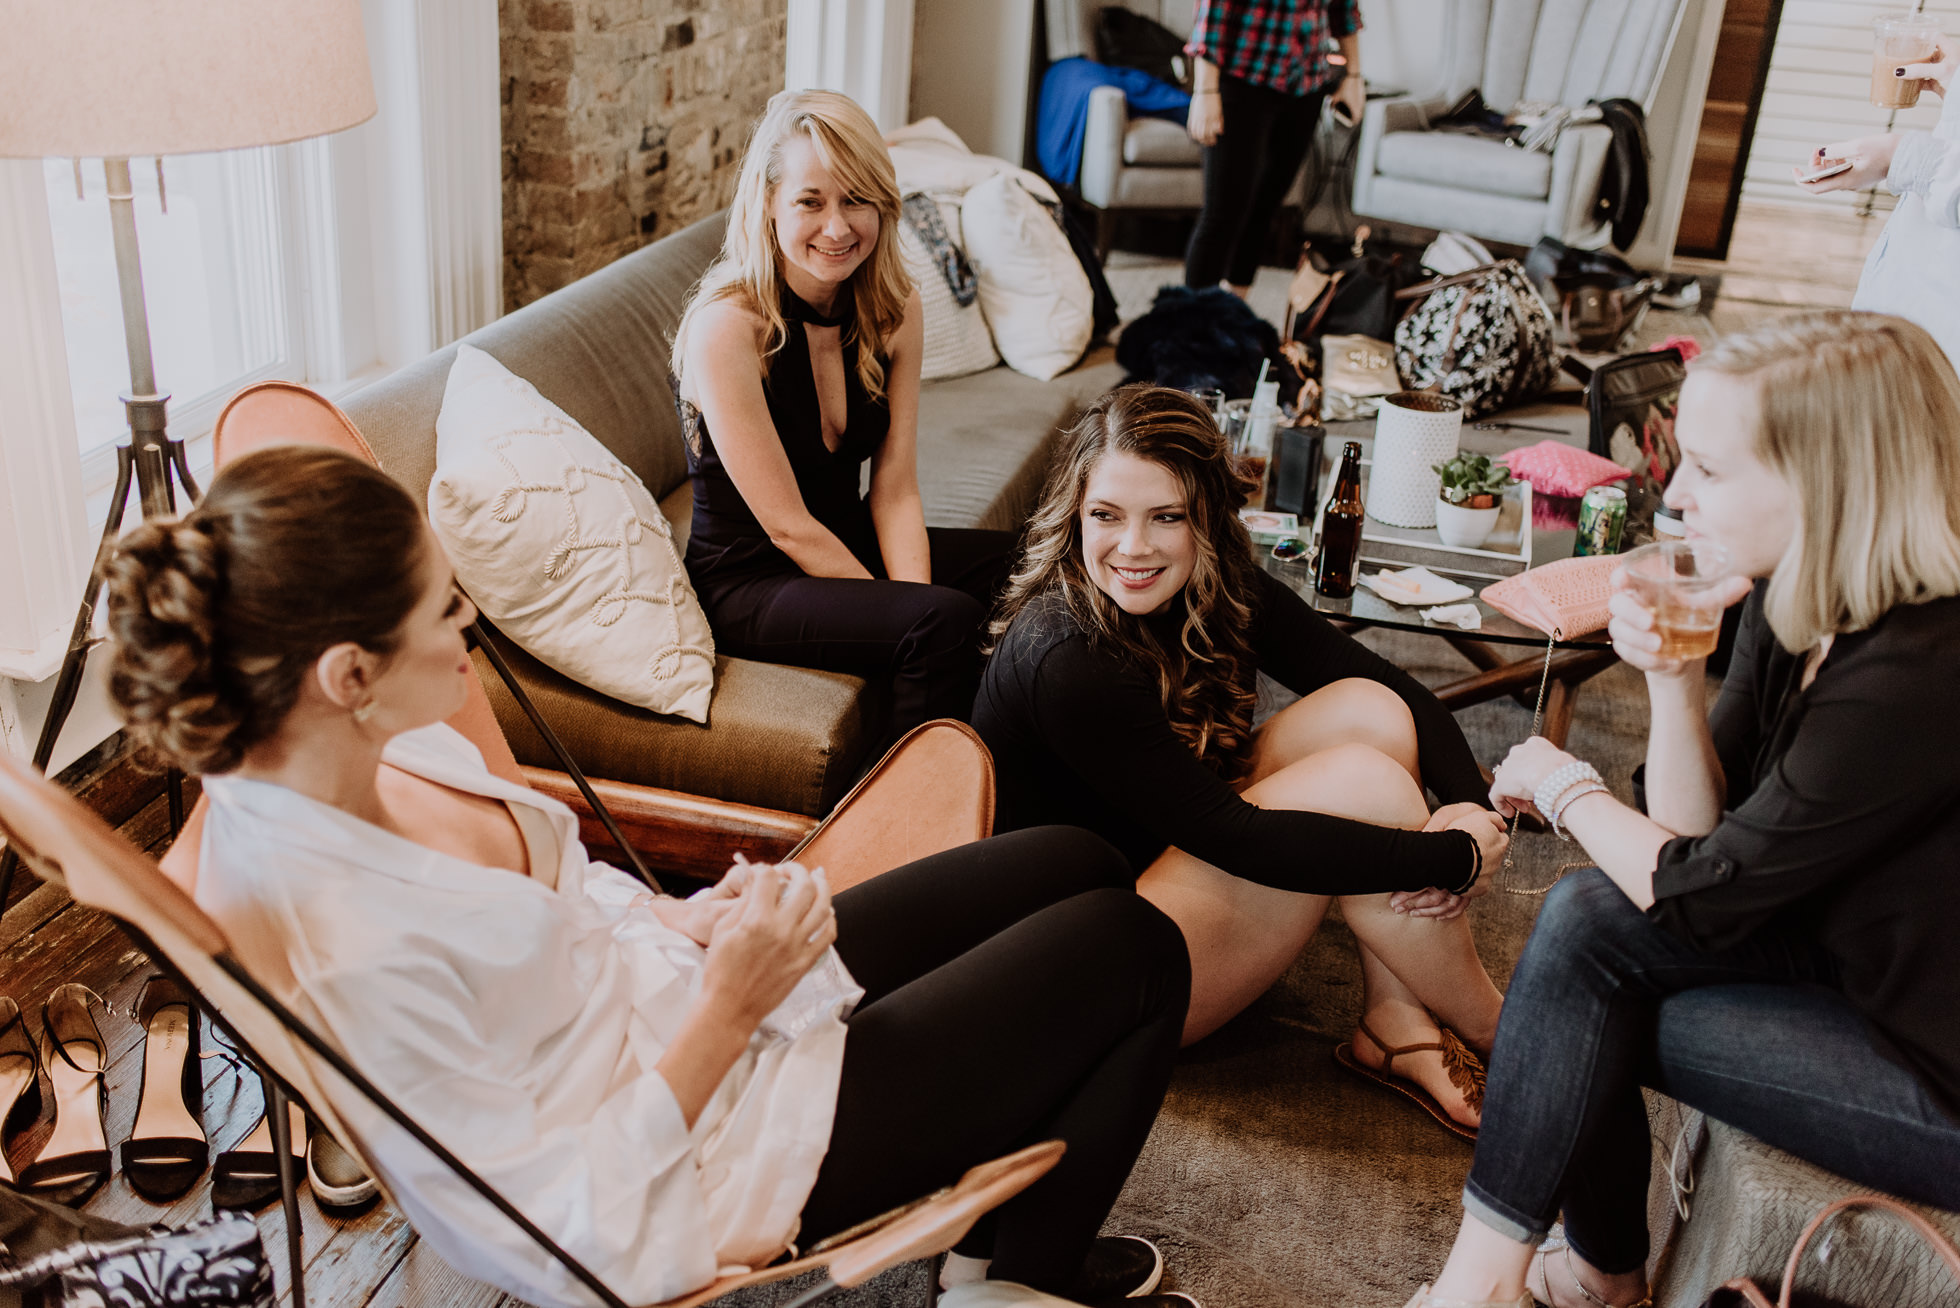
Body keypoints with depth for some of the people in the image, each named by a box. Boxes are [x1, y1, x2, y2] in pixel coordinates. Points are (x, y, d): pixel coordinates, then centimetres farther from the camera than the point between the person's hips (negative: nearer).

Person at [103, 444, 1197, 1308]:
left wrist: (690, 920, -7)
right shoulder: (342, 957, -35)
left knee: (1083, 862, 14)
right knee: (1138, 954, -2)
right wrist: (725, 1011, -23)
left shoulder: (371, 744, -9)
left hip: (665, 985, 8)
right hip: (701, 1153, -8)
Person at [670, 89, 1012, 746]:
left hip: (849, 546, 7)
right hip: (746, 582, -7)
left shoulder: (894, 311, -2)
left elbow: (894, 490, -3)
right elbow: (788, 526, -20)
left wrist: (915, 601, -18)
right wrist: (911, 614, -20)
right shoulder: (726, 326, -22)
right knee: (946, 620, -28)